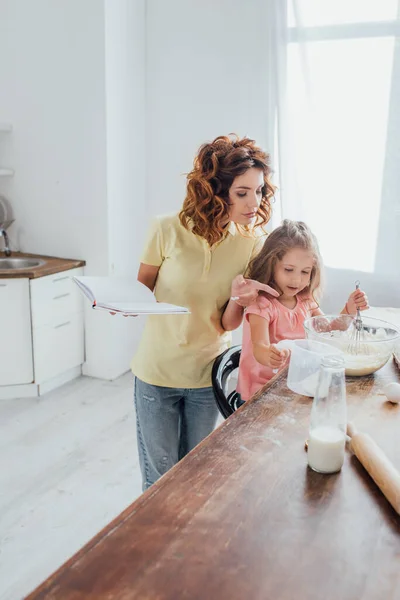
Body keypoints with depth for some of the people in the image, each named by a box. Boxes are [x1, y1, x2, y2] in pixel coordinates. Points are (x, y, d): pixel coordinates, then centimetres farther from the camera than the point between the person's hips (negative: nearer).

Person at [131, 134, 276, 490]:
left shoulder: (251, 243, -9)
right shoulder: (168, 231, -17)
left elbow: (228, 324, -5)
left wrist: (238, 300, -27)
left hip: (208, 375, 2)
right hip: (158, 371, -2)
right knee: (160, 477, 13)